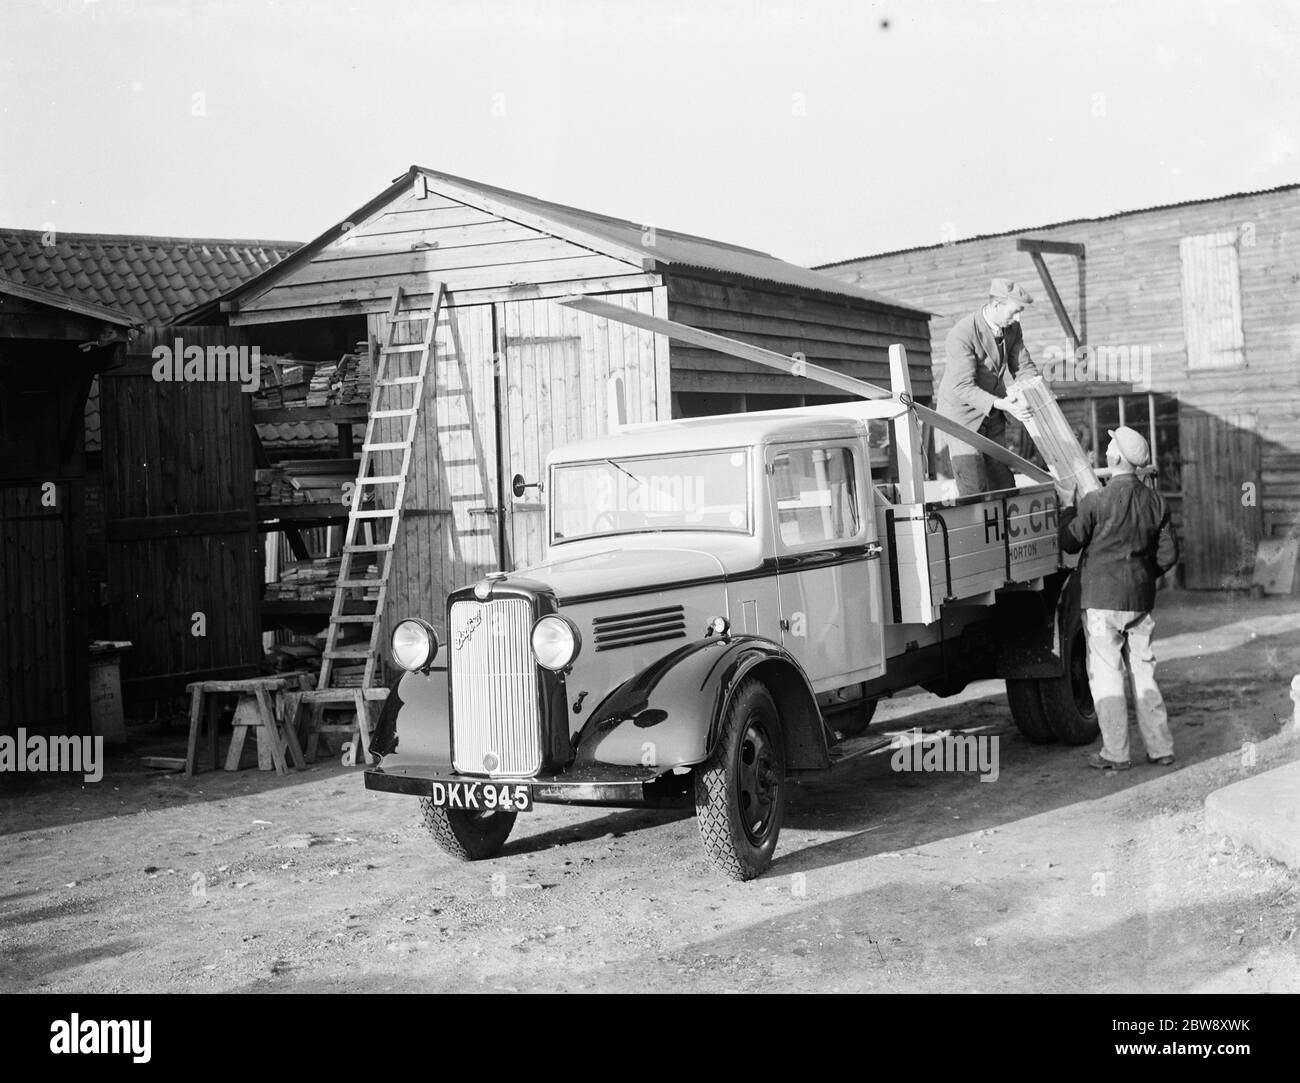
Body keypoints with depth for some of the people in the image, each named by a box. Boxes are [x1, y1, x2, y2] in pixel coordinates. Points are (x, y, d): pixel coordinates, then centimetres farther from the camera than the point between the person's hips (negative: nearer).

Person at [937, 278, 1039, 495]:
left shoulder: (1012, 328, -4)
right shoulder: (962, 334, -27)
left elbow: (1024, 367, 5)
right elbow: (962, 387, -30)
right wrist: (1001, 404, -41)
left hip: (992, 414, 7)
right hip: (962, 414, -7)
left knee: (1003, 485, 7)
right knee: (974, 491, -13)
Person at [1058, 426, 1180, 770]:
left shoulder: (1096, 502, -15)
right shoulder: (1156, 502, 3)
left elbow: (1069, 542, -5)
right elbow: (1168, 553, 7)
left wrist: (1067, 512, 14)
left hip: (1102, 599, -5)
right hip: (1141, 599, 6)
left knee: (1106, 674, 1)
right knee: (1143, 672, 14)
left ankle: (1115, 754, 3)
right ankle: (1160, 748, 17)